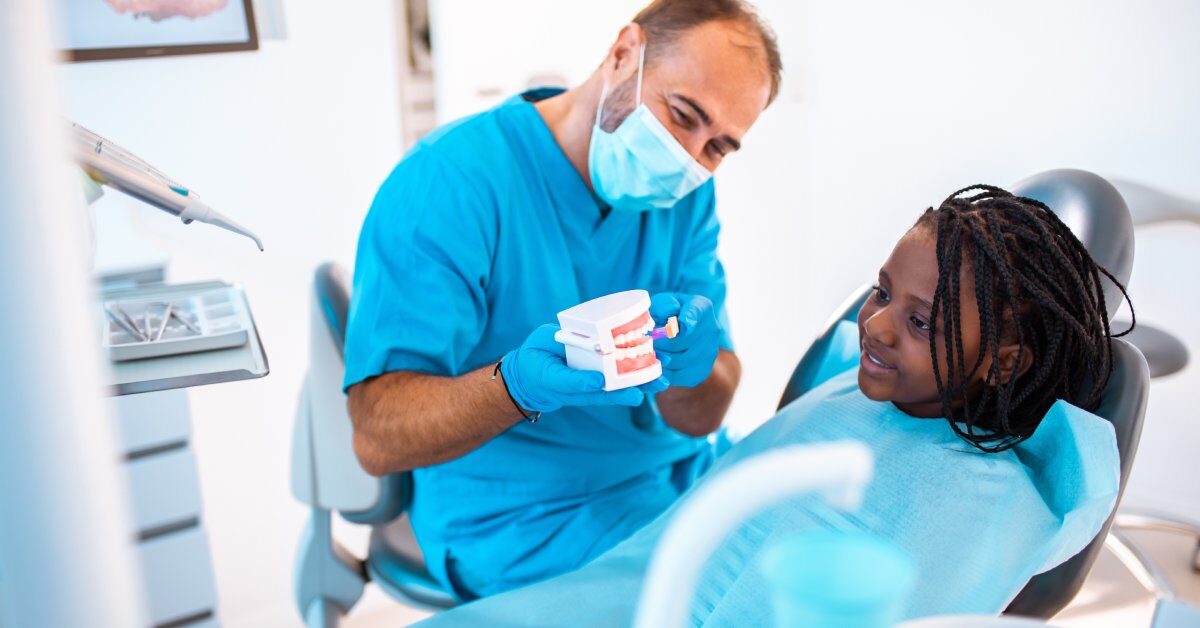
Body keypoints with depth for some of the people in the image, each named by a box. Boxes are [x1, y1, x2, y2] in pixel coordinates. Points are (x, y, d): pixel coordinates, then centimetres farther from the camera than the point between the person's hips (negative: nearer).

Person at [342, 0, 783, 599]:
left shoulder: (688, 195, 1)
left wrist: (691, 369, -27)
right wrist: (517, 385, -41)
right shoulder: (448, 183, -19)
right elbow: (378, 439, -23)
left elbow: (699, 420, -4)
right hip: (523, 518, -6)